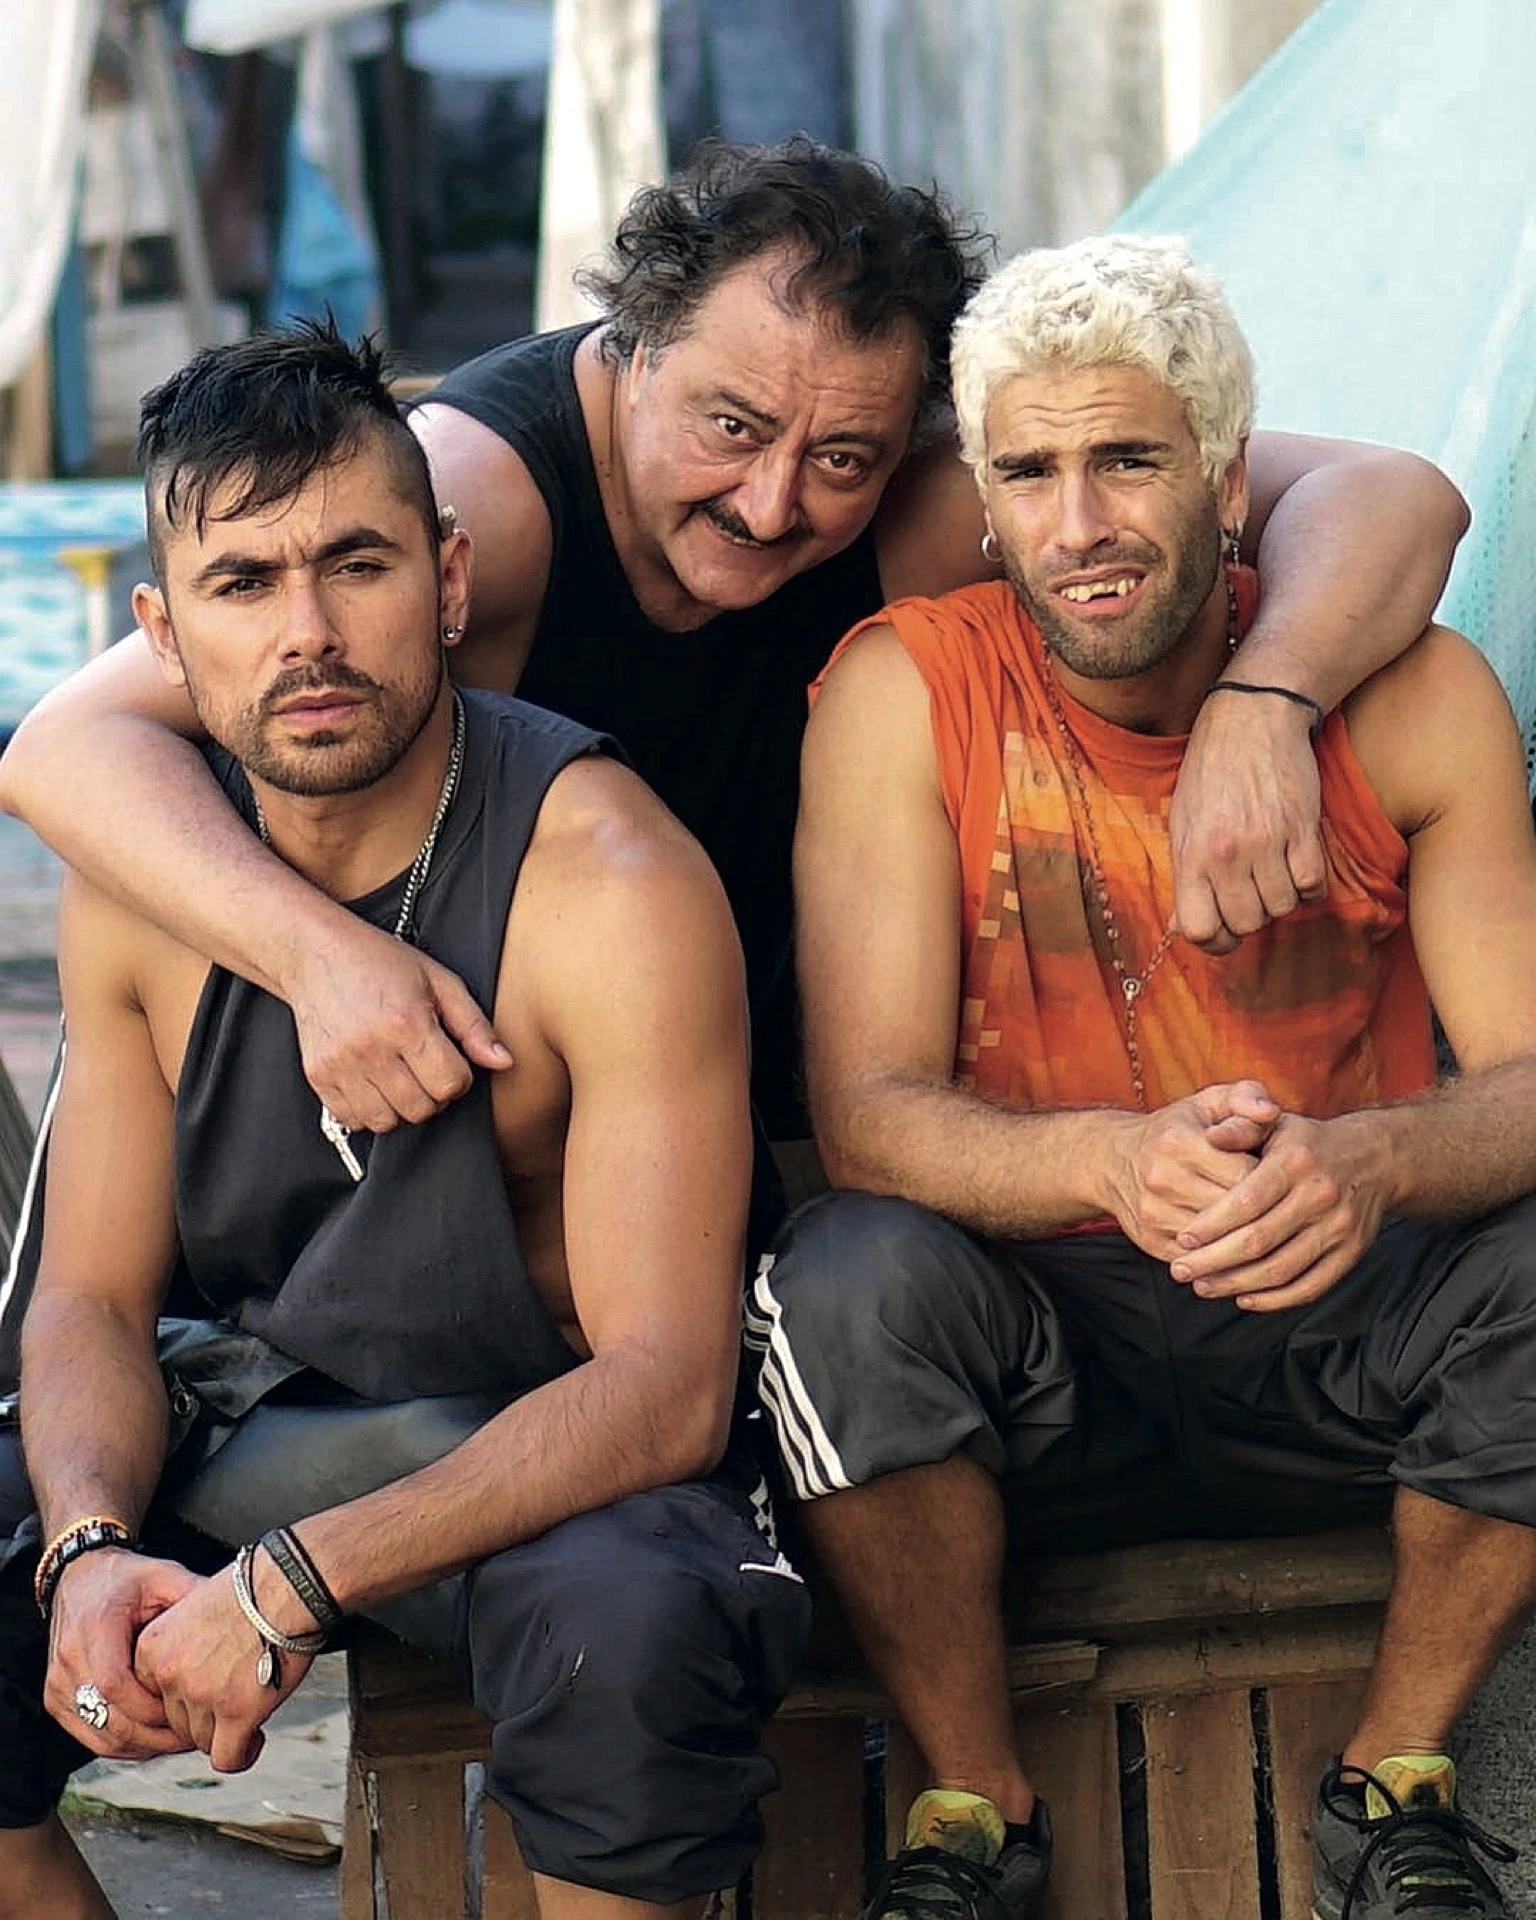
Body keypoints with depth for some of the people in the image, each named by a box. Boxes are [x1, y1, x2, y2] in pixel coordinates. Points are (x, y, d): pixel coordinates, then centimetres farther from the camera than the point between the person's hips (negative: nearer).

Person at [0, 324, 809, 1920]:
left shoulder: (608, 886, -21)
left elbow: (664, 1384, -25)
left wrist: (288, 1583, -34)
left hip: (556, 1453, -5)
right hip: (251, 1419, 5)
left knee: (632, 1624, -37)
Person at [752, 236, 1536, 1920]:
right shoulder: (907, 689, -10)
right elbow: (866, 1113, -17)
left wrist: (1366, 1163, -36)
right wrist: (1121, 1161, -38)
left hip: (1344, 1335, 1)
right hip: (1035, 1358, -1)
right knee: (850, 1275, -32)